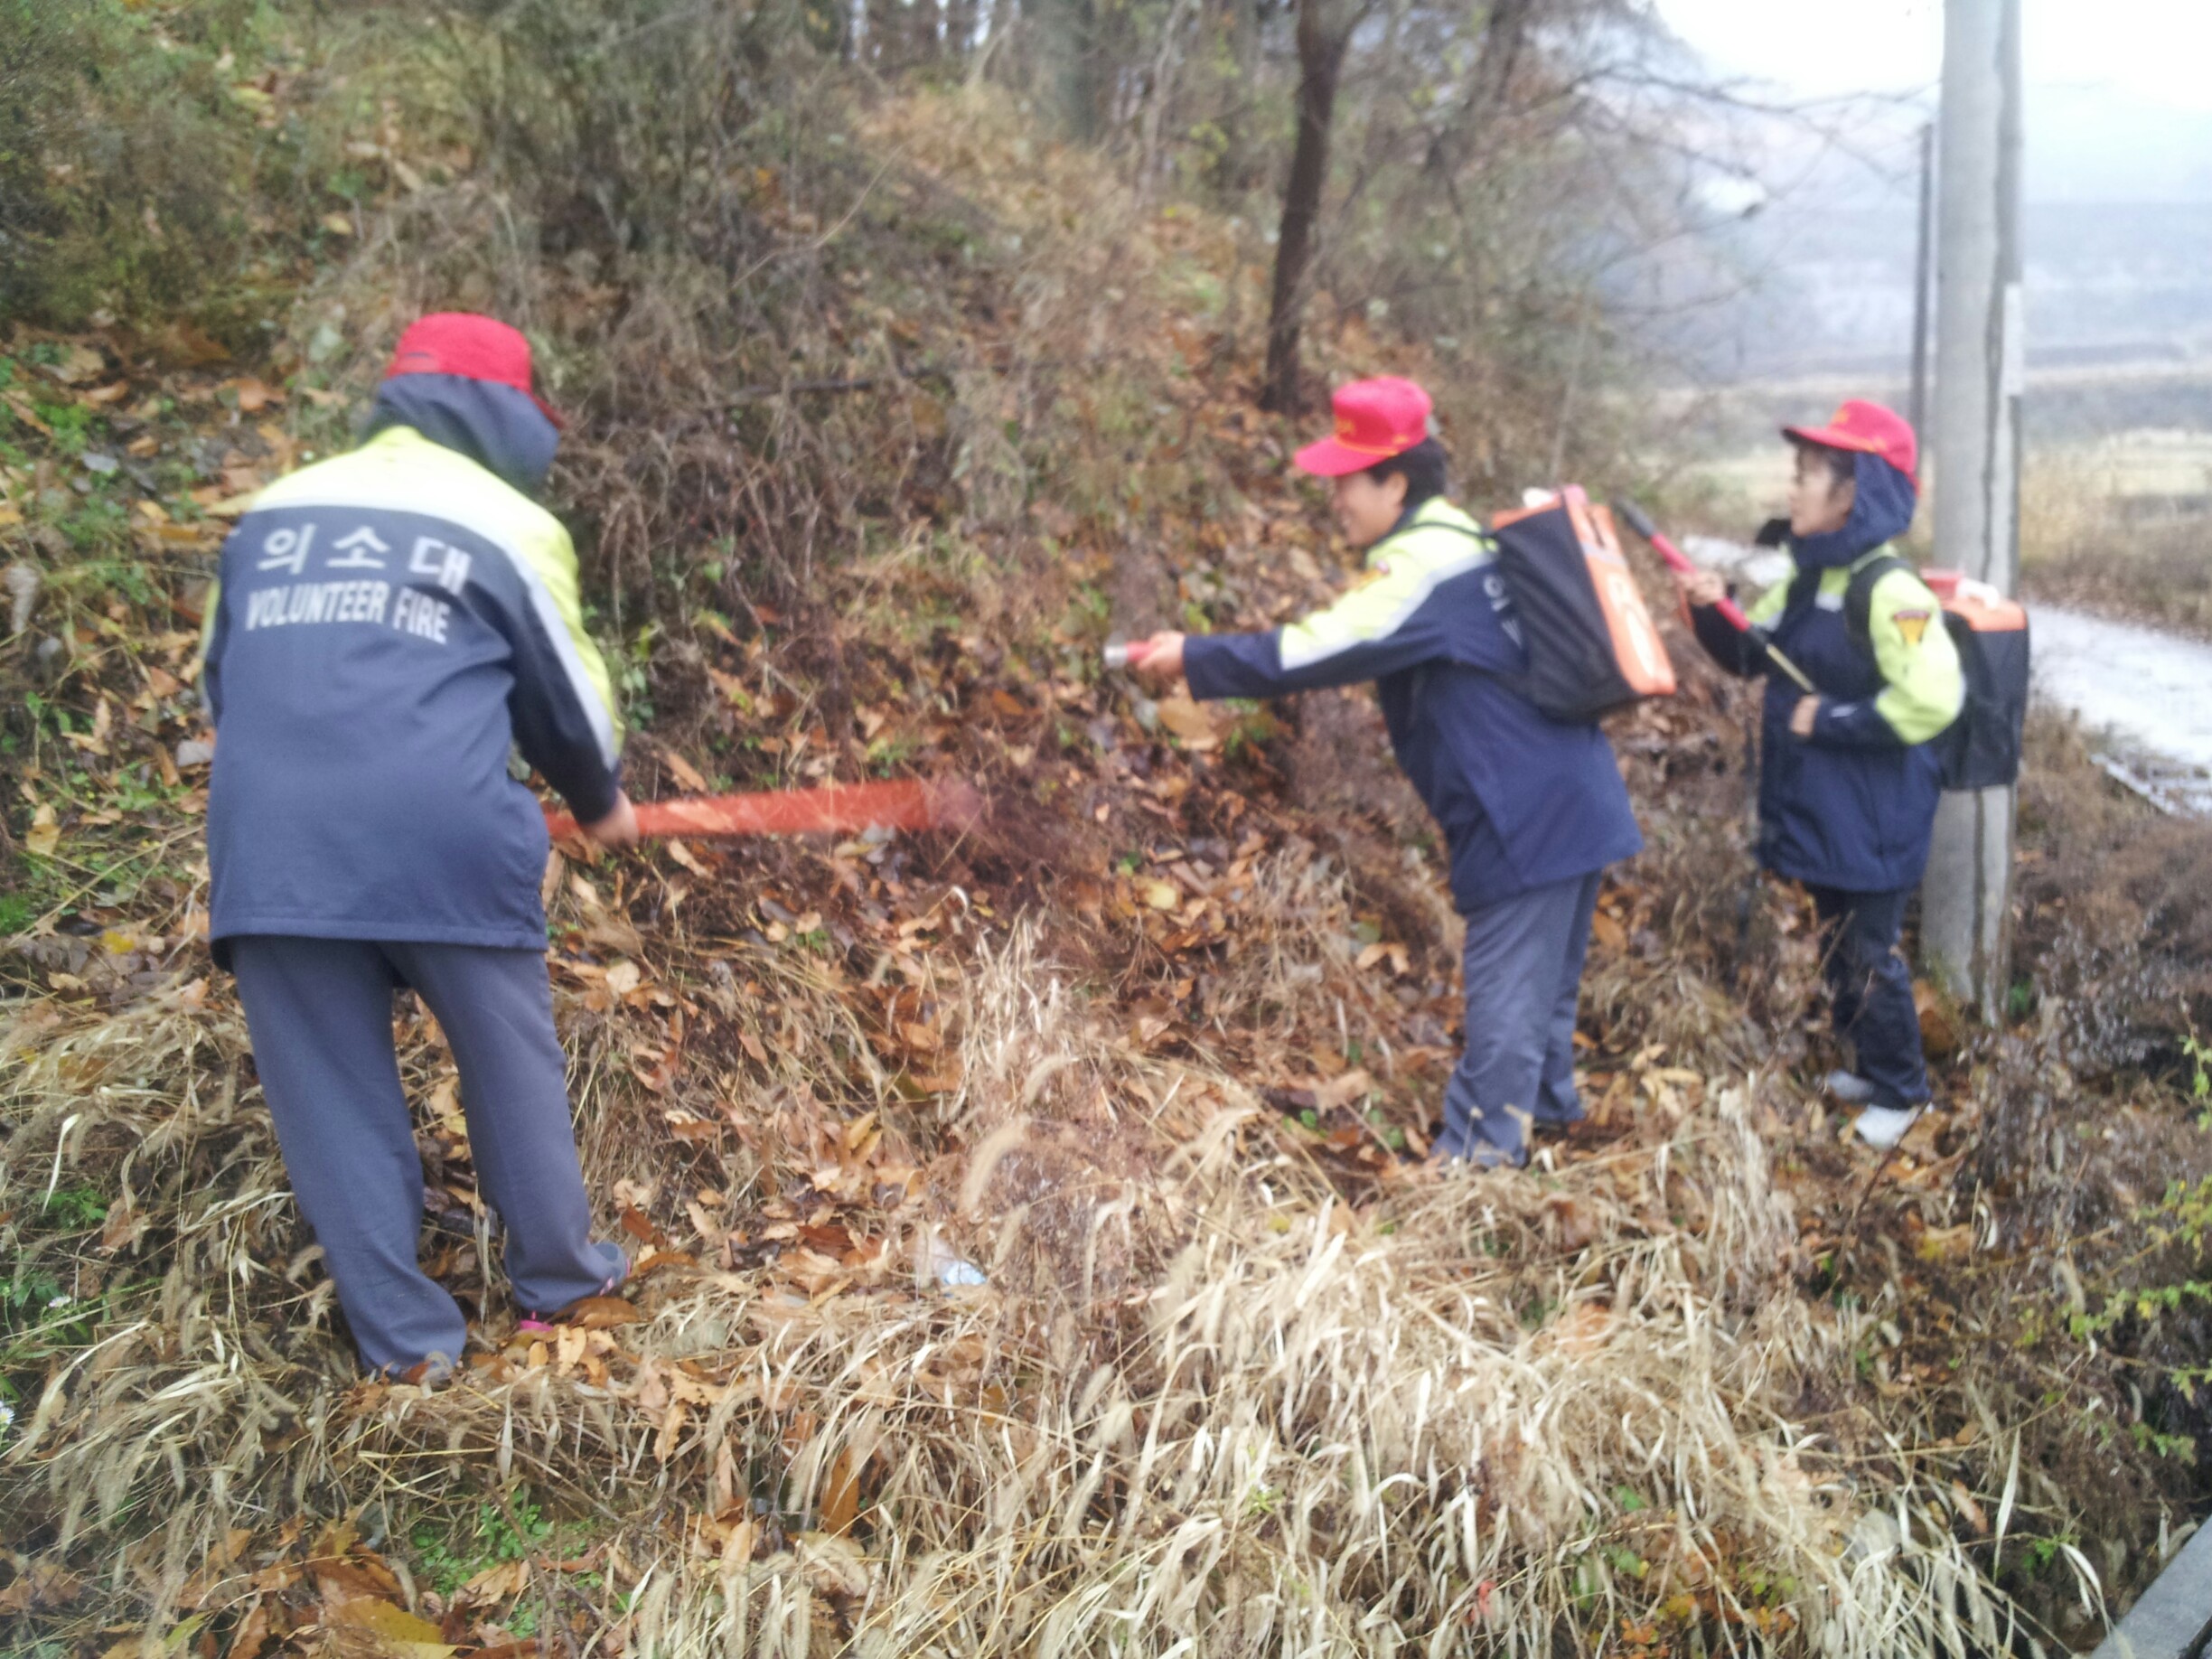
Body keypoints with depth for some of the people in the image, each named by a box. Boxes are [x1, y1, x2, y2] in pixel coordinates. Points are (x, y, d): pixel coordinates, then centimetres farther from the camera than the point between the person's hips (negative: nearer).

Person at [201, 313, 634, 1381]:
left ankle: (405, 1338, 20)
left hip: (271, 846, 3)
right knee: (511, 1064, 16)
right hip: (446, 843, -3)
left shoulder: (273, 512, 17)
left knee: (333, 1097, 12)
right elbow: (565, 694, 12)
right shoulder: (511, 526, 5)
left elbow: (224, 682, 24)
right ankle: (559, 1274, 30)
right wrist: (600, 803, 30)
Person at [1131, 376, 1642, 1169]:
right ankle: (1544, 1100, 38)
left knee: (1504, 986, -3)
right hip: (1566, 799, 10)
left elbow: (1318, 651, -24)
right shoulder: (1451, 543, 14)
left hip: (1530, 813, -10)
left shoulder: (1426, 566, -20)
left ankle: (1479, 1151, 5)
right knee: (1539, 972, 23)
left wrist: (1194, 657, -18)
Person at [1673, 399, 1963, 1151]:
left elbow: (1932, 702, -29)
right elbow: (1753, 657, 17)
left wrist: (1828, 719, -22)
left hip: (1872, 819, -9)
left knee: (1870, 957, 3)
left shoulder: (1889, 590, -22)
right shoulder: (1807, 580, 6)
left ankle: (1901, 1092, 21)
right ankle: (1874, 1066, 38)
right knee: (1837, 949, 20)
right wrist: (1713, 611, -3)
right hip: (1818, 808, 9)